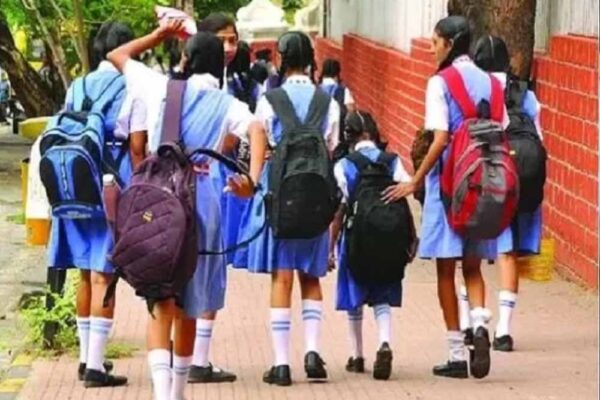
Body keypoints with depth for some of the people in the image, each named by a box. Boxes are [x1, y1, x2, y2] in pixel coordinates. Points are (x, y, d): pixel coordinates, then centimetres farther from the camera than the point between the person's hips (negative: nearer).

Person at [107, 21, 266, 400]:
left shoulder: (161, 87, 7)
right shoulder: (227, 104, 6)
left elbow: (117, 55, 21)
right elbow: (257, 132, -14)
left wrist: (159, 36, 30)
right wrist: (252, 181, -24)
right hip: (200, 198, 1)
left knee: (161, 302, -3)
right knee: (189, 305, 16)